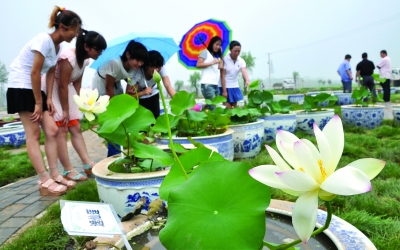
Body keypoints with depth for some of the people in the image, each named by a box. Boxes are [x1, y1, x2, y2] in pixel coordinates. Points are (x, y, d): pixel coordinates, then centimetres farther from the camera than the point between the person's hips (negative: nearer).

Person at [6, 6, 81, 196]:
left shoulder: (58, 46, 7)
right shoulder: (44, 40, -20)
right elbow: (34, 73, -20)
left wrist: (48, 98, 3)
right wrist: (38, 103, -16)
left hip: (35, 88, 8)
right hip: (21, 87, -8)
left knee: (52, 130, 0)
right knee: (34, 134, -9)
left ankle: (54, 175, 4)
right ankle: (44, 181, -6)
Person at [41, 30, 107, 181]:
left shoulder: (85, 60, 0)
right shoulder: (69, 57, -27)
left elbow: (76, 83, 4)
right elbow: (62, 86, -24)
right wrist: (65, 110, -16)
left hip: (65, 90, 9)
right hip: (50, 90, -8)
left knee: (76, 129, 4)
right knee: (61, 130, -9)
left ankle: (88, 165, 8)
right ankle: (68, 171, -2)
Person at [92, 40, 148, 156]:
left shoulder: (134, 71, -16)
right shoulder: (115, 63, -35)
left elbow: (129, 94, -9)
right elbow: (108, 87, -25)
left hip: (116, 85, 6)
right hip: (101, 88, -6)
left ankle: (114, 154, 20)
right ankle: (114, 154, 2)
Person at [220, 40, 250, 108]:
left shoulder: (241, 61, -2)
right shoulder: (225, 59, -13)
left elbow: (244, 71, -20)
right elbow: (222, 76, -14)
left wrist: (247, 81, -41)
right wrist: (224, 90, -17)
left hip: (235, 87, 5)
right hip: (225, 87, -4)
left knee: (235, 107, 8)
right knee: (228, 108, -7)